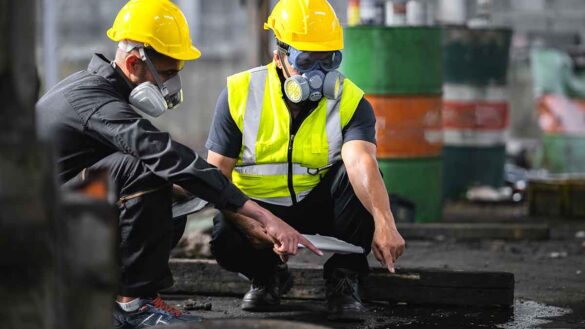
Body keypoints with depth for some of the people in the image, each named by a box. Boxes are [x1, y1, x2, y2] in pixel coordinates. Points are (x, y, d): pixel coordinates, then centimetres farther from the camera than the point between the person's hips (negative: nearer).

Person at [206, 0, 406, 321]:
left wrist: (384, 223, -52)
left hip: (319, 208, 0)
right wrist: (248, 224, -33)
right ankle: (269, 275, 5)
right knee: (226, 240, -33)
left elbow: (363, 165, -33)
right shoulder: (239, 94, -13)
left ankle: (344, 277, -14)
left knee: (356, 175, -30)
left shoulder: (350, 101, -14)